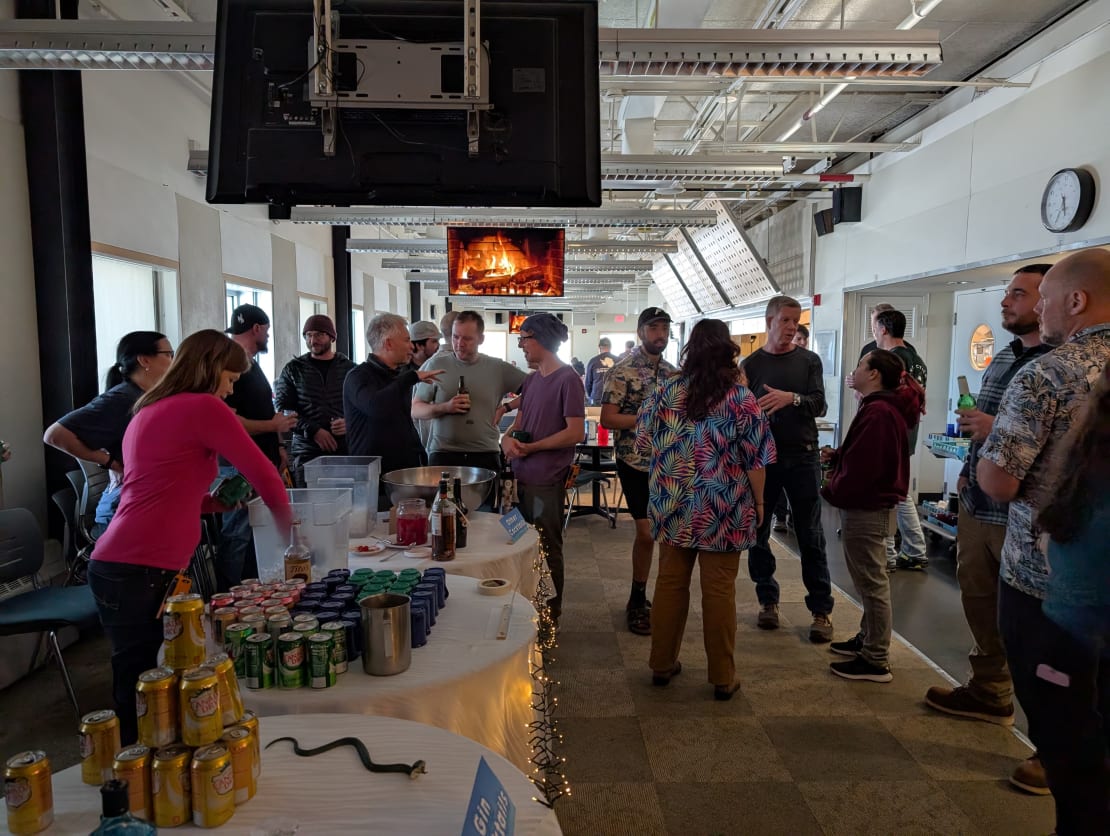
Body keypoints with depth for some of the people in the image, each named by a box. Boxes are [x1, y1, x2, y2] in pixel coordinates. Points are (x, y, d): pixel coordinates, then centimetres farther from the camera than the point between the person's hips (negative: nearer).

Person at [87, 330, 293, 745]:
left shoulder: (148, 412, 19)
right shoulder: (203, 407, -6)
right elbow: (264, 474, -4)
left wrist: (221, 500, 14)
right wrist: (287, 531, 11)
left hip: (119, 566, 9)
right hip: (141, 572, -9)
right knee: (143, 698, -1)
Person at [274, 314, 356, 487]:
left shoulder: (349, 368, 10)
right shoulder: (293, 369, 8)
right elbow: (282, 410, 3)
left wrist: (350, 423, -8)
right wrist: (313, 431, -10)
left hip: (346, 452, 0)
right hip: (306, 453, 0)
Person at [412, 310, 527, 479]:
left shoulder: (498, 368, 4)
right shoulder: (436, 365, 2)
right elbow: (415, 410, 3)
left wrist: (506, 407, -2)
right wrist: (445, 408, -14)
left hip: (486, 455, 1)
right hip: (443, 454, -1)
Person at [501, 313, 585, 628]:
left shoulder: (568, 380, -12)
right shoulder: (531, 379, 12)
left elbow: (576, 432, -16)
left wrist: (530, 447, -15)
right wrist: (507, 437, -5)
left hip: (547, 480, -7)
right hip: (522, 476, 8)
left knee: (547, 549, 6)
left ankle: (551, 616, 23)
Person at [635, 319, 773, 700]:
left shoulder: (663, 392, -1)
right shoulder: (741, 398, -10)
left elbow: (643, 444, 6)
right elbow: (755, 459, -7)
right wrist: (758, 501, 6)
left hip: (673, 508, 3)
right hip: (723, 512, -3)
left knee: (670, 583, 14)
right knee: (719, 590, 6)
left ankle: (662, 664, 27)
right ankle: (722, 678, 19)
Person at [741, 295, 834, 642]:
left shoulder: (809, 360, 6)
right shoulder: (751, 363, 6)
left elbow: (819, 406, -4)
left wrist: (792, 398, -24)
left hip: (802, 457, -1)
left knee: (811, 536, 2)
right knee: (758, 532, 6)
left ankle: (821, 610, 10)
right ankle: (768, 600, 22)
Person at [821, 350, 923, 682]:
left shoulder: (878, 412, -22)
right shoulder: (882, 407, 13)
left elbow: (862, 468, -25)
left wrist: (831, 492, -10)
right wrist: (836, 456, 4)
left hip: (866, 509, -11)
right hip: (870, 505, 11)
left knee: (872, 583, -2)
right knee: (869, 580, 20)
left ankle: (876, 661, 8)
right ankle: (868, 639, 34)